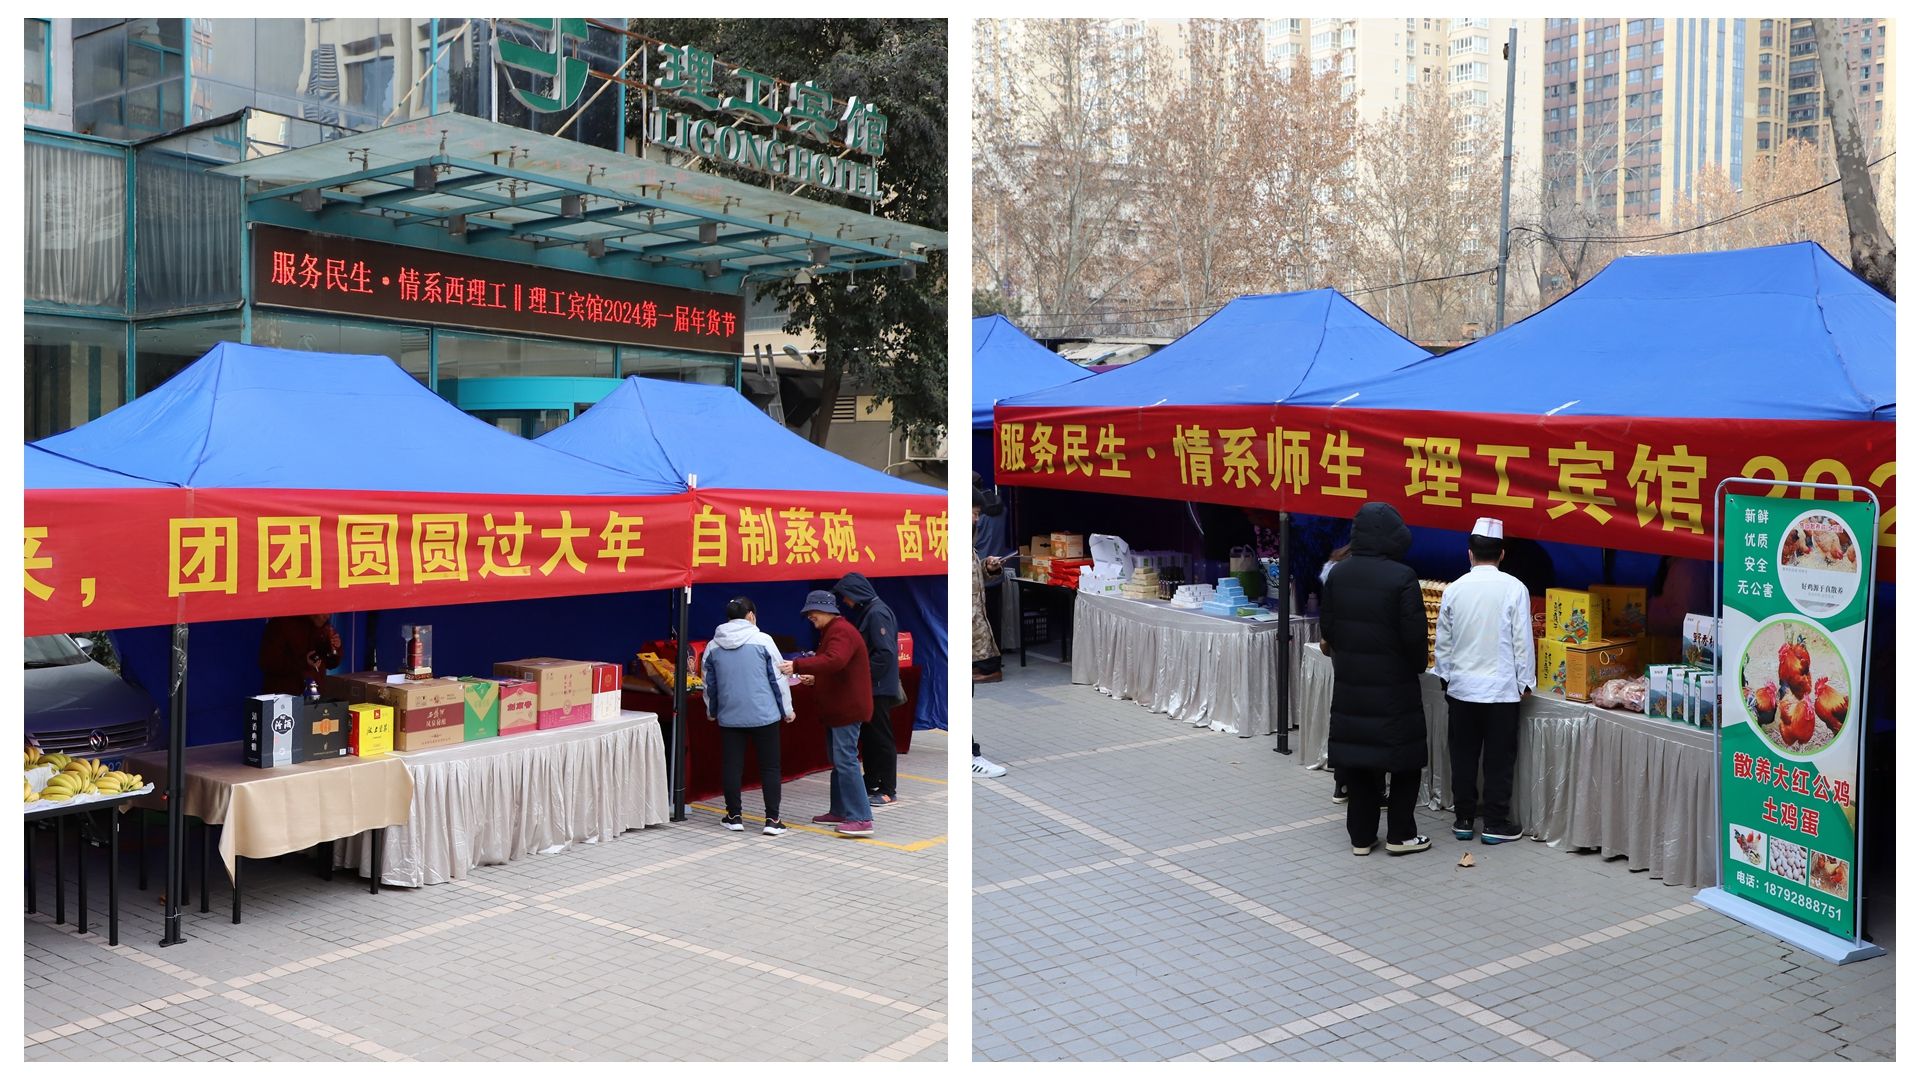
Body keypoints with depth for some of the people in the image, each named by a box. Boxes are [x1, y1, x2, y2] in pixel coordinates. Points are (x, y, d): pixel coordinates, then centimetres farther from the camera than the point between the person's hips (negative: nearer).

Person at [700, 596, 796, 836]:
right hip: (764, 715, -3)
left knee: (731, 766, 11)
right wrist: (787, 710, 8)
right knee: (770, 766, 5)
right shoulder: (763, 641, -6)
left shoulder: (713, 647, 4)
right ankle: (772, 819, 3)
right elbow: (778, 678, -3)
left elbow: (708, 685, 13)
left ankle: (734, 817, 17)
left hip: (729, 717, 3)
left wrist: (712, 711, 30)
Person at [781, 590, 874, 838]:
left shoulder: (841, 632, -16)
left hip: (847, 708, -11)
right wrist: (814, 678, 17)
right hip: (839, 708, 12)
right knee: (839, 761, 16)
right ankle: (839, 811, 25)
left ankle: (861, 819, -15)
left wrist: (797, 666, -36)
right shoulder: (832, 631, 20)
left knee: (846, 761, -14)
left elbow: (834, 661, -35)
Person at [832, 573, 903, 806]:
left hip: (879, 689, -10)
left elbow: (885, 653, -23)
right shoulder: (867, 613, 14)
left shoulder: (877, 613, -17)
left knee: (881, 738, -3)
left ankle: (888, 791, 4)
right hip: (869, 687, 10)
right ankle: (872, 784, 26)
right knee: (868, 737, 16)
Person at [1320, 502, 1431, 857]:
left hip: (1350, 682, 5)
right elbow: (1414, 633, -15)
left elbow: (1326, 628, 4)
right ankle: (1400, 835, 13)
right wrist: (1418, 665, 4)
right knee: (1404, 759, 8)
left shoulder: (1338, 574, 1)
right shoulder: (1402, 577, -15)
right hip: (1394, 684, -5)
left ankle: (1361, 836, 15)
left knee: (1357, 757, 10)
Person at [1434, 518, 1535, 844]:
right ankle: (1496, 824, 10)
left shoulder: (1454, 590, -2)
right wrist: (1525, 681, 3)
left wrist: (1445, 675, 18)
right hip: (1502, 688, -2)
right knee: (1499, 759, 6)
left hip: (1461, 687, 2)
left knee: (1463, 756, 11)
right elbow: (1522, 640, -7)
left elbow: (1442, 640, 5)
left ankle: (1463, 819, 17)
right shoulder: (1514, 588, -10)